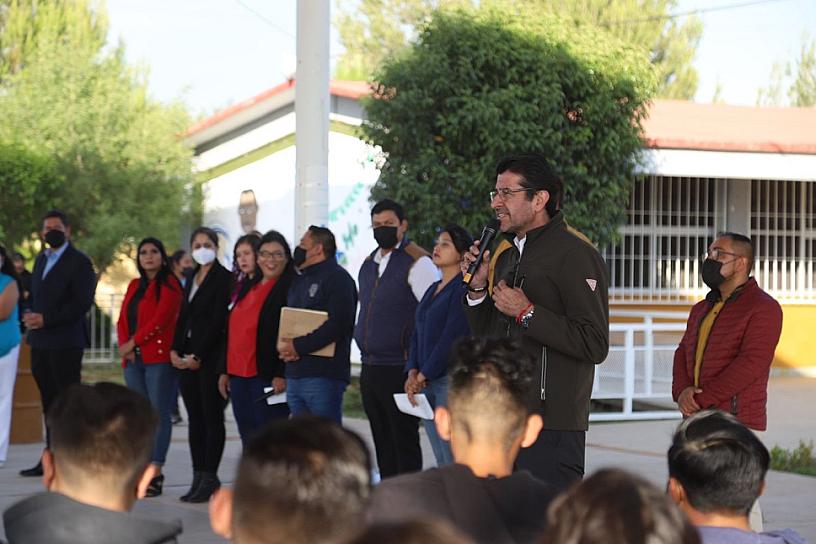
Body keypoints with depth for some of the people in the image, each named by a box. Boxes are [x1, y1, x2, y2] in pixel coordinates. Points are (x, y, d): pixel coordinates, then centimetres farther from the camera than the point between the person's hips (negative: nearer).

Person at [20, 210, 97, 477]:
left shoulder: (79, 262, -7)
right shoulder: (41, 259, 18)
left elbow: (82, 303, -15)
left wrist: (45, 319, -17)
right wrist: (31, 317, 1)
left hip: (65, 342, -8)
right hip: (40, 342, 8)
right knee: (49, 403, 11)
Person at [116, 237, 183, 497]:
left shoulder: (169, 285, -3)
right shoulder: (134, 286, 19)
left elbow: (160, 320, -12)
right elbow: (123, 319, 16)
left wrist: (133, 343, -10)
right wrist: (124, 345, -2)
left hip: (159, 358, -7)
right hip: (133, 359, 7)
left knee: (159, 414, -6)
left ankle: (155, 475, -8)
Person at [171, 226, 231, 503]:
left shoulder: (224, 278, -7)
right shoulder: (192, 278, 17)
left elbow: (218, 321, -12)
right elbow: (183, 317, 17)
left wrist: (198, 356, -13)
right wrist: (175, 350, 3)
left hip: (210, 357, -7)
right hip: (186, 357, 8)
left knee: (212, 417, -4)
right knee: (195, 419, 7)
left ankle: (209, 478, -1)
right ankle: (198, 477, 11)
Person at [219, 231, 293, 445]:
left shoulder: (292, 287, -6)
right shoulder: (248, 287, 19)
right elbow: (231, 331, 21)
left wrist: (281, 375, -19)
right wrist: (225, 371, 18)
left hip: (267, 377, -8)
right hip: (238, 375, 8)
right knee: (248, 439, 10)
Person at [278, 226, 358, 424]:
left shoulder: (337, 278, -6)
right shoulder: (298, 281, 23)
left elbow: (338, 324, -18)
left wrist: (298, 346, -16)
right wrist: (282, 343, 2)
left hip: (323, 377, -9)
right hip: (294, 376, 9)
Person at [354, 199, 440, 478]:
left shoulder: (417, 262, -9)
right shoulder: (369, 263, 15)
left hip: (399, 368, -8)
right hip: (369, 368, 8)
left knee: (404, 439, -3)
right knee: (382, 441, 12)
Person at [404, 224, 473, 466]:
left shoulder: (463, 289, -8)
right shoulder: (433, 290, 19)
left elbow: (453, 337, -15)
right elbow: (417, 334, 18)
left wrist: (424, 375, -12)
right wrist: (413, 372, 2)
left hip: (452, 380, -8)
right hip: (426, 383, 9)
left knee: (454, 461, -11)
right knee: (441, 462, 9)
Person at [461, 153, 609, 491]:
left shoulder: (575, 254, -10)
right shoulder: (505, 254, 16)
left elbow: (595, 345, -19)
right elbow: (484, 337, 21)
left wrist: (526, 312, -17)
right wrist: (478, 288, 5)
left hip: (551, 426, -8)